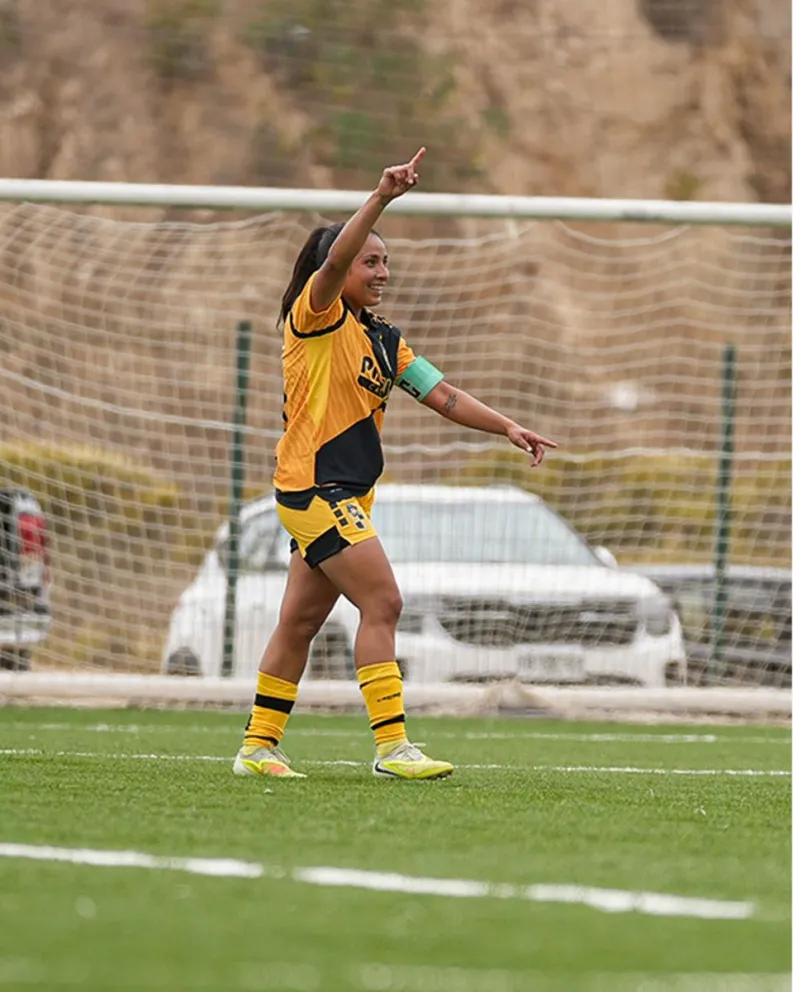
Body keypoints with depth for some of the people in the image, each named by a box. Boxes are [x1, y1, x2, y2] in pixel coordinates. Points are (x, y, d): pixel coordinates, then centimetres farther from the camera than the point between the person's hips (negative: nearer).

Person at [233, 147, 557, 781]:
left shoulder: (385, 341, 16)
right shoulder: (316, 316, -7)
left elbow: (441, 394, 14)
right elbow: (335, 261, -26)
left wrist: (506, 427, 3)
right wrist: (383, 198, -36)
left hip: (345, 496, 9)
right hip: (314, 486, -9)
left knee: (300, 622, 12)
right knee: (382, 603, -15)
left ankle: (259, 746, 18)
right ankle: (391, 745, -15)